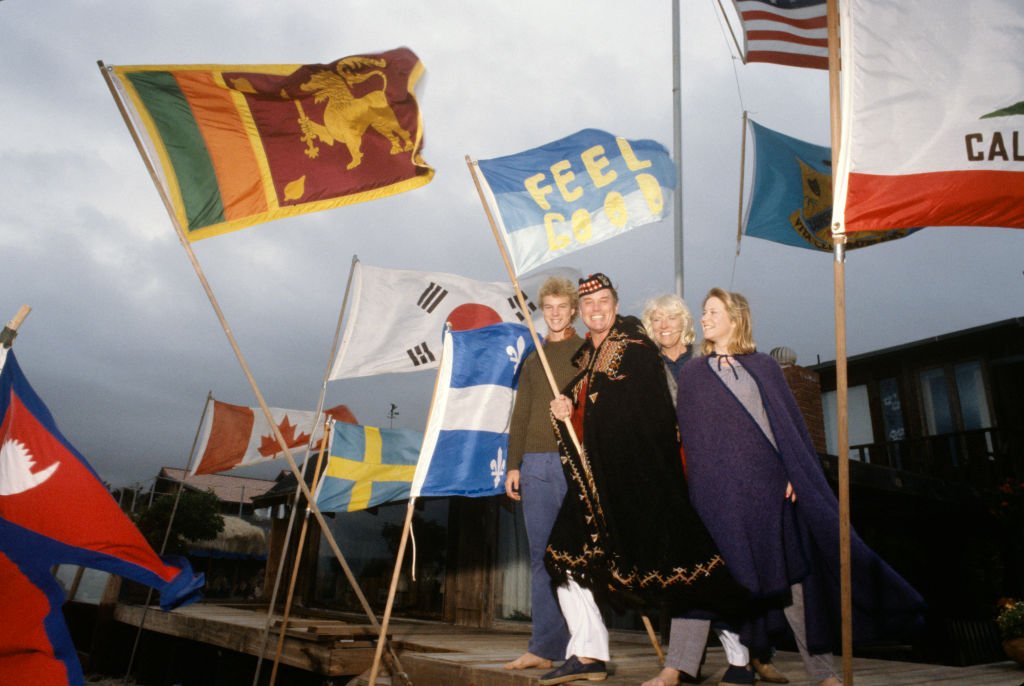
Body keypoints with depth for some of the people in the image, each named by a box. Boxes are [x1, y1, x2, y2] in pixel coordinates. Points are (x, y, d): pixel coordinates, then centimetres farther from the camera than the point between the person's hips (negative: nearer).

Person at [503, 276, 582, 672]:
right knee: (541, 556, 3)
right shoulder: (533, 360, 19)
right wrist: (514, 465, 9)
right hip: (535, 462, 4)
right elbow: (520, 417, 17)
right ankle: (545, 647, 8)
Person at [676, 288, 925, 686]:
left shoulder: (764, 367, 13)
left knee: (793, 570, 3)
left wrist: (797, 474, -5)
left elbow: (792, 423, 7)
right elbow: (691, 439, 5)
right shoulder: (693, 375, 10)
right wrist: (705, 490, -4)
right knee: (742, 580, -2)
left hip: (776, 484, 1)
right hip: (728, 490, -1)